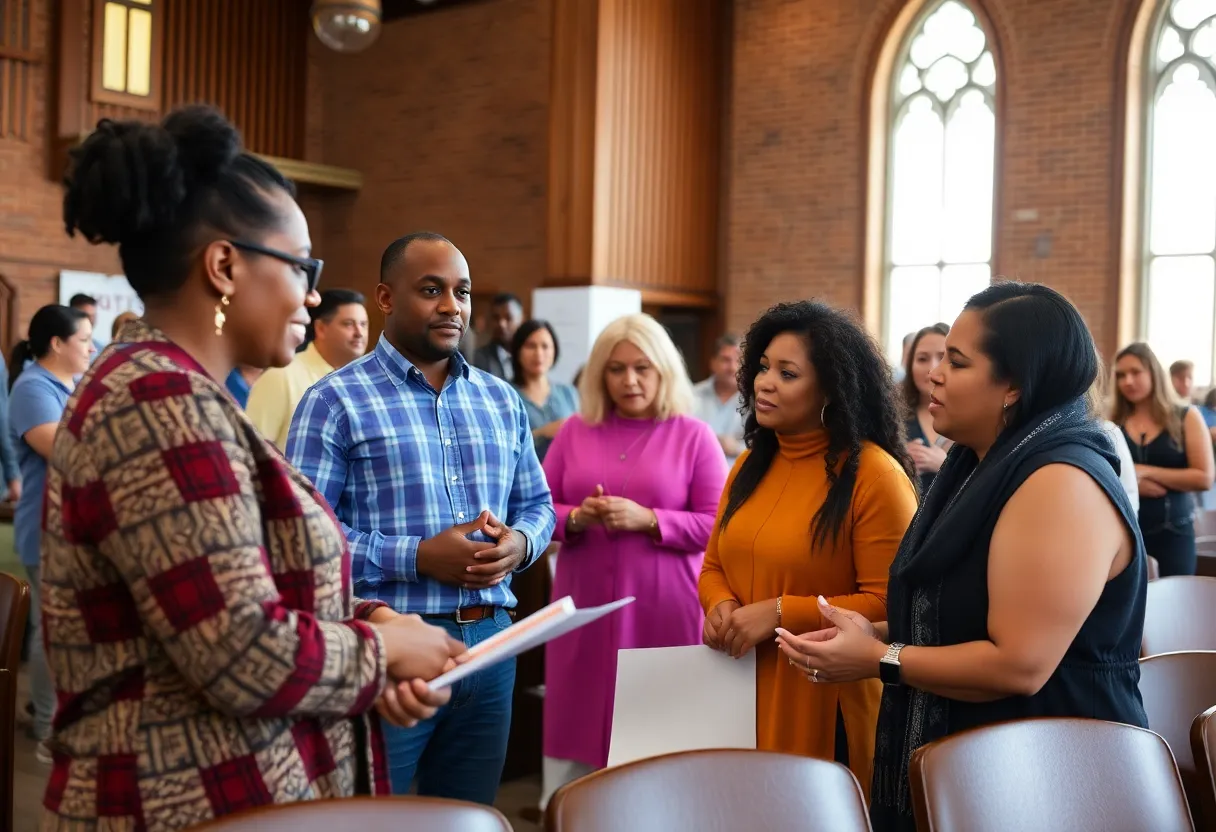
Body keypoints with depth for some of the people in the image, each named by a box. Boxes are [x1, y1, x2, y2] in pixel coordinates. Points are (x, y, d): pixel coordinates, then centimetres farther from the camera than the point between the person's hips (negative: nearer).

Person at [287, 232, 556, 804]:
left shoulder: (502, 400, 13)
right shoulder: (336, 401, -6)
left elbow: (537, 504, 18)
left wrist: (519, 542, -5)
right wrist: (417, 557, -21)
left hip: (489, 642, 5)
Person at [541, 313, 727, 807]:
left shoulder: (693, 436, -1)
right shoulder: (575, 432, 7)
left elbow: (717, 524, -5)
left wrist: (646, 519, -16)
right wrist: (576, 517, -11)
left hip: (663, 608, -2)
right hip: (585, 605, 3)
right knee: (578, 724, 5)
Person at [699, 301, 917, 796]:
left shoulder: (875, 475, -13)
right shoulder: (751, 465, 10)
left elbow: (888, 603, -16)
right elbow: (714, 568, 17)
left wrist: (780, 614, -19)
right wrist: (721, 605, -5)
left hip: (825, 703, -6)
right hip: (740, 693, 6)